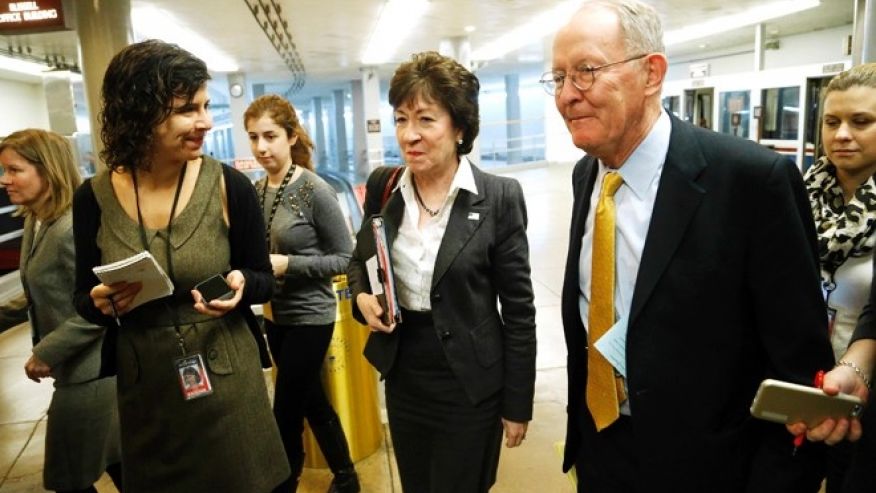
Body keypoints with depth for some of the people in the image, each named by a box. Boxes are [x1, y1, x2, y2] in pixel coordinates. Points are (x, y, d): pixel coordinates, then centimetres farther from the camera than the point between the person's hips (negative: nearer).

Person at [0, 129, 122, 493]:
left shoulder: (73, 229, -23)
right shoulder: (35, 221, 7)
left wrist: (47, 353, -19)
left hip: (87, 372, -9)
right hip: (81, 368, 9)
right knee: (115, 462, 21)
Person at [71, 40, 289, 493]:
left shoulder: (230, 187, -12)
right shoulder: (94, 198, -5)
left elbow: (264, 280, -1)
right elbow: (83, 298, 6)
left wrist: (241, 284, -22)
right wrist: (102, 303, -16)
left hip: (226, 379, -2)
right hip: (143, 387, 2)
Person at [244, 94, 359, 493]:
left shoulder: (315, 190, -17)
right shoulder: (256, 190, 2)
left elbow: (344, 258, -14)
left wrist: (288, 264, -22)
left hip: (309, 317, -7)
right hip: (275, 316, 7)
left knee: (286, 414, 3)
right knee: (313, 403, 19)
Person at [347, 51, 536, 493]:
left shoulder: (499, 196, -13)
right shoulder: (382, 186, -3)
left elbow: (518, 308, -9)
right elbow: (360, 260, 13)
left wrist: (518, 403, -6)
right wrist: (362, 297, -10)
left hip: (470, 386, -4)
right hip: (403, 377, 4)